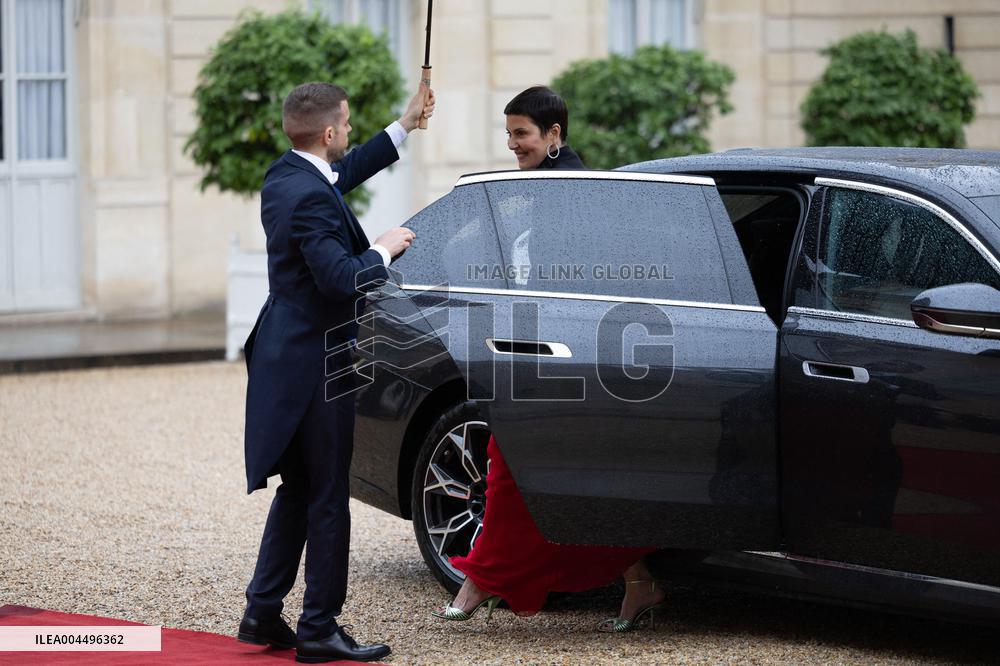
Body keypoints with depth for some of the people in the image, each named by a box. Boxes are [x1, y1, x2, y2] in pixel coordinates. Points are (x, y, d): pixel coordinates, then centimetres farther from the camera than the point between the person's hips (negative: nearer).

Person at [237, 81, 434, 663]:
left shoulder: (285, 176, 8)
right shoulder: (311, 198, -23)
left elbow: (347, 172, 28)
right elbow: (341, 279, -29)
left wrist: (406, 125, 33)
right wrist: (385, 249, -11)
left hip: (290, 356, 10)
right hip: (317, 364, -10)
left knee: (297, 492, 17)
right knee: (328, 500, -2)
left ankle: (263, 613, 20)